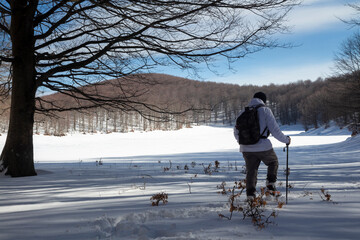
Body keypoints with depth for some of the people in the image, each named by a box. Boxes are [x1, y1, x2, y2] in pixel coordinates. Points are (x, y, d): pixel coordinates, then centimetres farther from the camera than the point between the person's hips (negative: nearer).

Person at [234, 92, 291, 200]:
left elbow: (236, 132, 17)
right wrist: (286, 139, 8)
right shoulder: (265, 110, -3)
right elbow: (274, 129, -7)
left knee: (251, 171, 14)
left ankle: (250, 194, 7)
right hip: (263, 148, -3)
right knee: (273, 162, 24)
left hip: (246, 149, 3)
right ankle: (270, 184, 10)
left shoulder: (243, 112, 10)